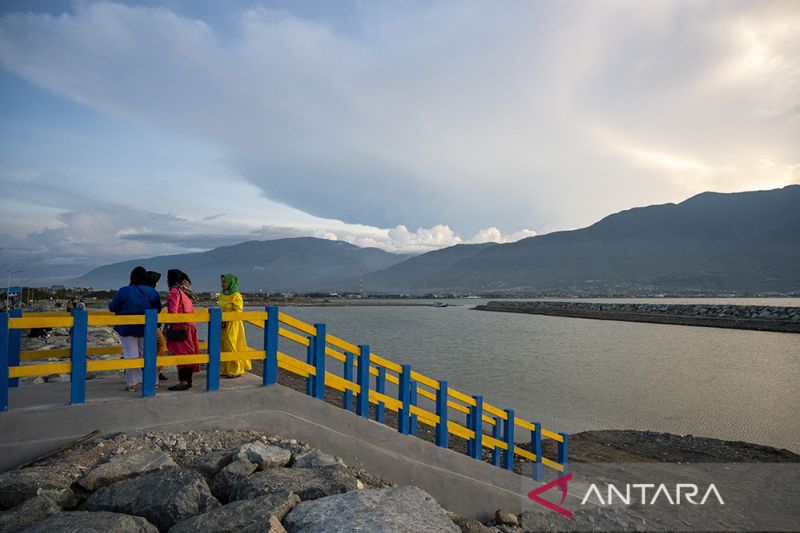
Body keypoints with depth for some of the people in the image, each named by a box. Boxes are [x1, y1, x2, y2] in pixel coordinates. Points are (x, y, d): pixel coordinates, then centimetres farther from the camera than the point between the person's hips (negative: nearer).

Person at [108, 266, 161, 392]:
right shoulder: (152, 292, -5)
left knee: (131, 355, 5)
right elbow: (158, 309, 3)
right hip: (147, 329, 2)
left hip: (127, 328, -2)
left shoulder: (123, 291, -11)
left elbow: (112, 308, -3)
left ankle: (132, 384, 9)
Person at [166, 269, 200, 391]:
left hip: (180, 327, -9)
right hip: (190, 326, 9)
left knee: (181, 354, -7)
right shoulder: (185, 292, 17)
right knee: (189, 353, 12)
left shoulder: (174, 291, -10)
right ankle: (188, 380, 19)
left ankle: (183, 382, -7)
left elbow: (172, 312, -16)